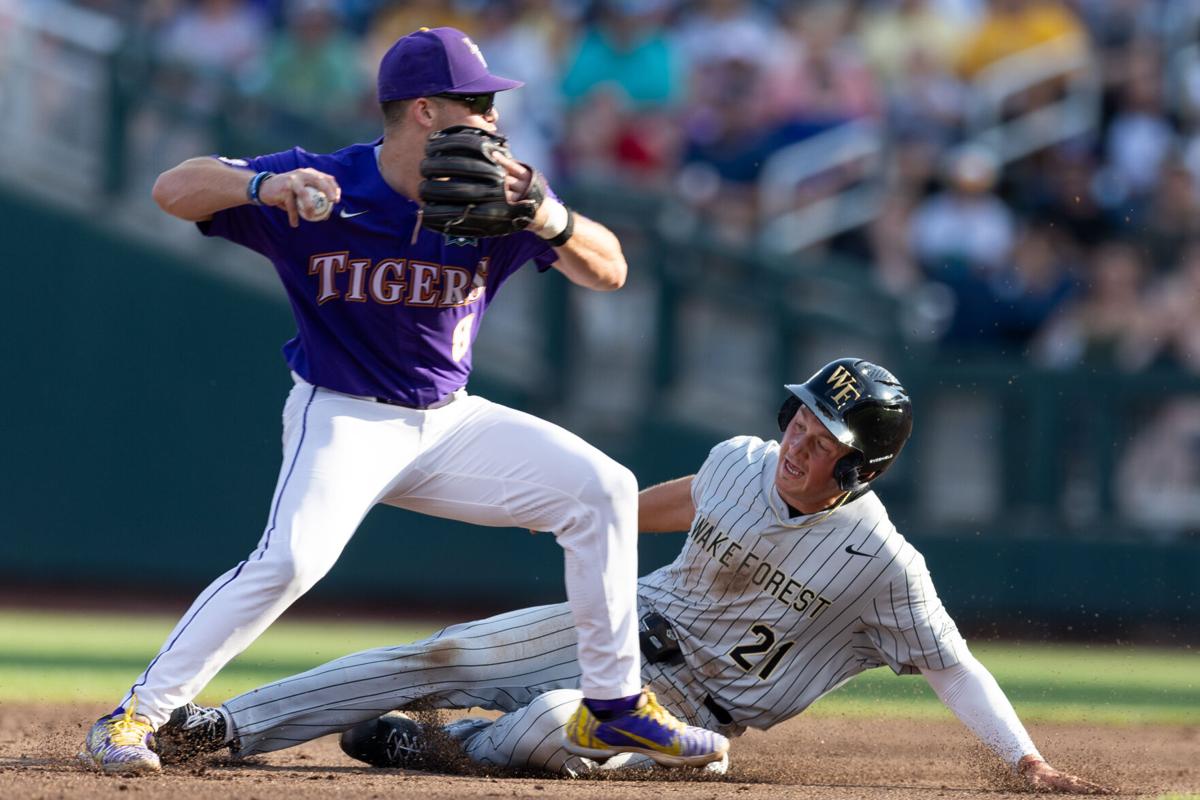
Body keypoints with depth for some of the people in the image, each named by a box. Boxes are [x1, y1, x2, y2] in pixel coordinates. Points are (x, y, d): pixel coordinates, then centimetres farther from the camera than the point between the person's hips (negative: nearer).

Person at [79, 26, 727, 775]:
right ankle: (134, 716, -19)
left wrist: (552, 221, -33)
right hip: (343, 418, -5)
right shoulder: (322, 184, -16)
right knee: (292, 559, -30)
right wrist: (263, 185, -41)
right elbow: (175, 190, -19)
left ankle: (615, 706, 3)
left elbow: (608, 270, -11)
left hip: (449, 423, 5)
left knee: (602, 487, -7)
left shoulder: (492, 199, -6)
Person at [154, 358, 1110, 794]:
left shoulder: (882, 563, -22)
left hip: (695, 702, -5)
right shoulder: (741, 462, -6)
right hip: (629, 621, 5)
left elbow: (954, 665, -22)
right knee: (444, 659, -10)